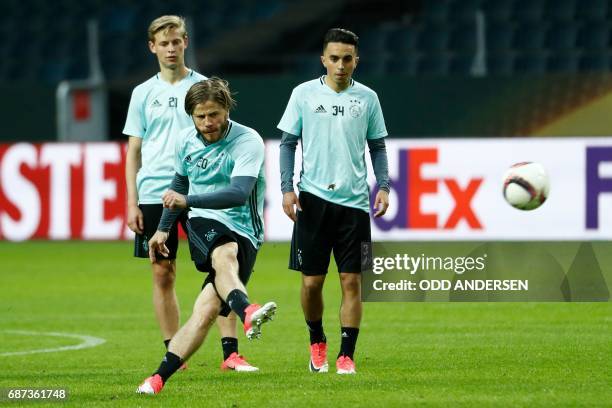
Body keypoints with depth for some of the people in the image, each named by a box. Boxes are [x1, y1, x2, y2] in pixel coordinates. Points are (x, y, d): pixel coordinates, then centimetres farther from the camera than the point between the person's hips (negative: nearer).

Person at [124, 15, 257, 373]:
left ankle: (230, 352, -9)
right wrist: (132, 202, 3)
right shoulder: (144, 94, 9)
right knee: (163, 274, 4)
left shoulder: (205, 87, 5)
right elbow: (134, 151, 10)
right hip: (155, 195, 2)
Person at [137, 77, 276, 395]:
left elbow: (238, 193, -27)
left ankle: (159, 378, -16)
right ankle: (247, 312, -67)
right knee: (225, 253, -37)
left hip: (242, 232, -2)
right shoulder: (186, 141, 7)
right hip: (203, 225, 2)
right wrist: (163, 229, 32)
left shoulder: (248, 142, -12)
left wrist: (188, 200, -37)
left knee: (206, 311, -20)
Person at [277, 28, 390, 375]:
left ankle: (347, 355, 2)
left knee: (351, 281, -3)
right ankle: (317, 341, 25)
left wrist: (383, 186, -2)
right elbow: (288, 143, 6)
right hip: (313, 198, -1)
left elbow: (378, 147, 12)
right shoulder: (304, 94, 3)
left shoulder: (367, 98, 6)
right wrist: (287, 188, -5)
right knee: (311, 281, 1)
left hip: (354, 201, 1)